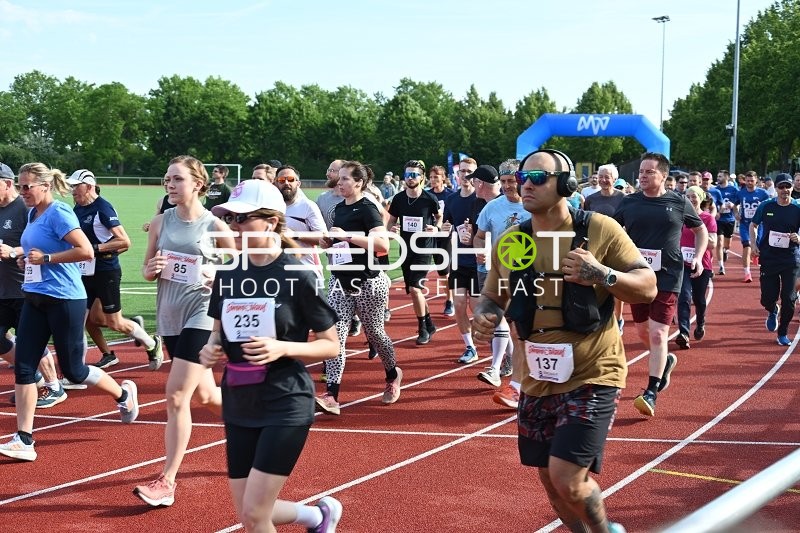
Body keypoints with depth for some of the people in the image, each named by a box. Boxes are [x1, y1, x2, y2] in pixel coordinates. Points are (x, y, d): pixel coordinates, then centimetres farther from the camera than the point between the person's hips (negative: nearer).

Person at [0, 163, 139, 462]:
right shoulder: (32, 214, 12)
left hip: (64, 300, -8)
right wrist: (28, 259, 8)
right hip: (35, 300, 8)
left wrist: (46, 258, -21)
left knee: (72, 370, 3)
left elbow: (86, 251, -23)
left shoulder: (59, 214, -14)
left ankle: (124, 394, 29)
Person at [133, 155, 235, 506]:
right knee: (204, 395, 18)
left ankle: (166, 482, -6)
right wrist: (151, 270, -12)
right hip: (169, 317, 6)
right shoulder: (160, 222, 4)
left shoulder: (215, 226, -8)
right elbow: (146, 270, 10)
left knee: (176, 397, -12)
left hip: (201, 315, -6)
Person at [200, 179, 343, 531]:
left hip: (286, 405, -6)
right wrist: (210, 349, -5)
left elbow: (330, 345, -7)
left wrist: (283, 348, -23)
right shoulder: (227, 275, 3)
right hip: (239, 405, 6)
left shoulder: (298, 276, -12)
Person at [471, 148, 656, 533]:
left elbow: (648, 287, -8)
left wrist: (603, 275, -26)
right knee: (549, 478, 15)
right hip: (537, 381, 5)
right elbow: (492, 297, 12)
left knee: (567, 478, -13)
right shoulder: (510, 241, 1)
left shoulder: (600, 230, -10)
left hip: (592, 376, -5)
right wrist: (483, 316, -11)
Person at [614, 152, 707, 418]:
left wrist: (698, 257, 0)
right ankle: (665, 361, 45)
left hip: (667, 276, -3)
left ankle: (651, 393, -6)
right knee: (642, 330, 14)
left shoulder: (679, 203, -1)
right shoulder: (629, 202, 3)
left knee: (658, 333, -10)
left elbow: (701, 230, 13)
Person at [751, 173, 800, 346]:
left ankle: (783, 333, 16)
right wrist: (754, 245, 2)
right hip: (768, 258, 1)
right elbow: (752, 225, 14)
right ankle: (773, 312, 39)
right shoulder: (766, 207, 0)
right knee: (768, 298, 2)